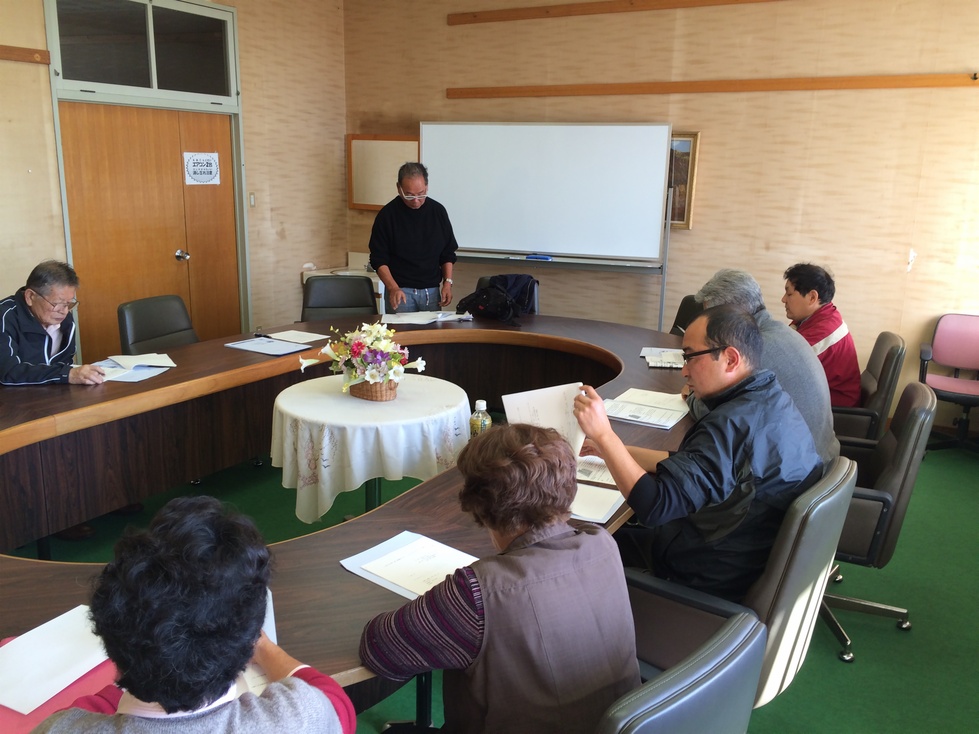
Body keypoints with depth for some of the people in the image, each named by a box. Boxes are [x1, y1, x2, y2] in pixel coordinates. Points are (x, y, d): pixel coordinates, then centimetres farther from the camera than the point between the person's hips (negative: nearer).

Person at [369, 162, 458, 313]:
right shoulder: (387, 214, -7)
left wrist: (447, 283, -3)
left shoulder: (438, 211, 2)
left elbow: (448, 253, 10)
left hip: (432, 290, 3)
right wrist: (393, 288, -19)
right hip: (401, 290, -3)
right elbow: (379, 259, -5)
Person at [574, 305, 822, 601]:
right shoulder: (772, 399, 0)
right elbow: (692, 465, 9)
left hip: (715, 578, -9)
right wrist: (612, 449, 8)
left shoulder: (733, 423, -33)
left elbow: (654, 506, -36)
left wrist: (603, 434, -31)